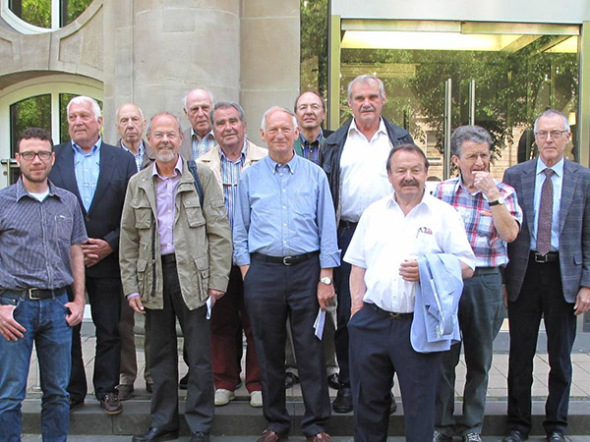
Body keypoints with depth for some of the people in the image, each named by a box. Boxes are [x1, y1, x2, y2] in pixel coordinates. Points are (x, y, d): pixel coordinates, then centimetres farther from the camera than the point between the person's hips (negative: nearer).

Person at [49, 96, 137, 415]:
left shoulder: (123, 160, 4)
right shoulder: (50, 158, 4)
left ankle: (107, 389, 22)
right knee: (66, 330, 8)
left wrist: (110, 244, -9)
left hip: (107, 260, 0)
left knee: (109, 331, 7)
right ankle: (71, 391, 22)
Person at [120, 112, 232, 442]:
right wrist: (131, 287, 4)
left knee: (200, 355, 2)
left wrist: (218, 281, -8)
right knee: (161, 355, 12)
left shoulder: (202, 177, 1)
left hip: (192, 275, -3)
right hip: (153, 277, 3)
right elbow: (129, 240, 10)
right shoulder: (138, 183, 10)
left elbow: (220, 233, -2)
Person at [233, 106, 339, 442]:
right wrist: (246, 272, 2)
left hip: (306, 269, -1)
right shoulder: (250, 177, 8)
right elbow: (240, 230, 11)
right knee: (269, 351, 9)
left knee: (311, 350, 1)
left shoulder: (315, 175, 5)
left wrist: (326, 278, -3)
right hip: (263, 270, 2)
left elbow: (327, 228, 3)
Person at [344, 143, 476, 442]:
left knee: (419, 404, 5)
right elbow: (358, 265, 15)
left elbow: (466, 266, -1)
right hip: (371, 322, 4)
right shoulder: (374, 212, 13)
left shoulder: (443, 214, 2)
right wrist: (357, 304, 4)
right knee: (368, 399, 14)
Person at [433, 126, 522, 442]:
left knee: (479, 359, 11)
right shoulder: (442, 190, 4)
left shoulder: (503, 192, 0)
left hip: (485, 282, 0)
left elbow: (510, 233, -15)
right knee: (443, 356, 6)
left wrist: (492, 194, -21)